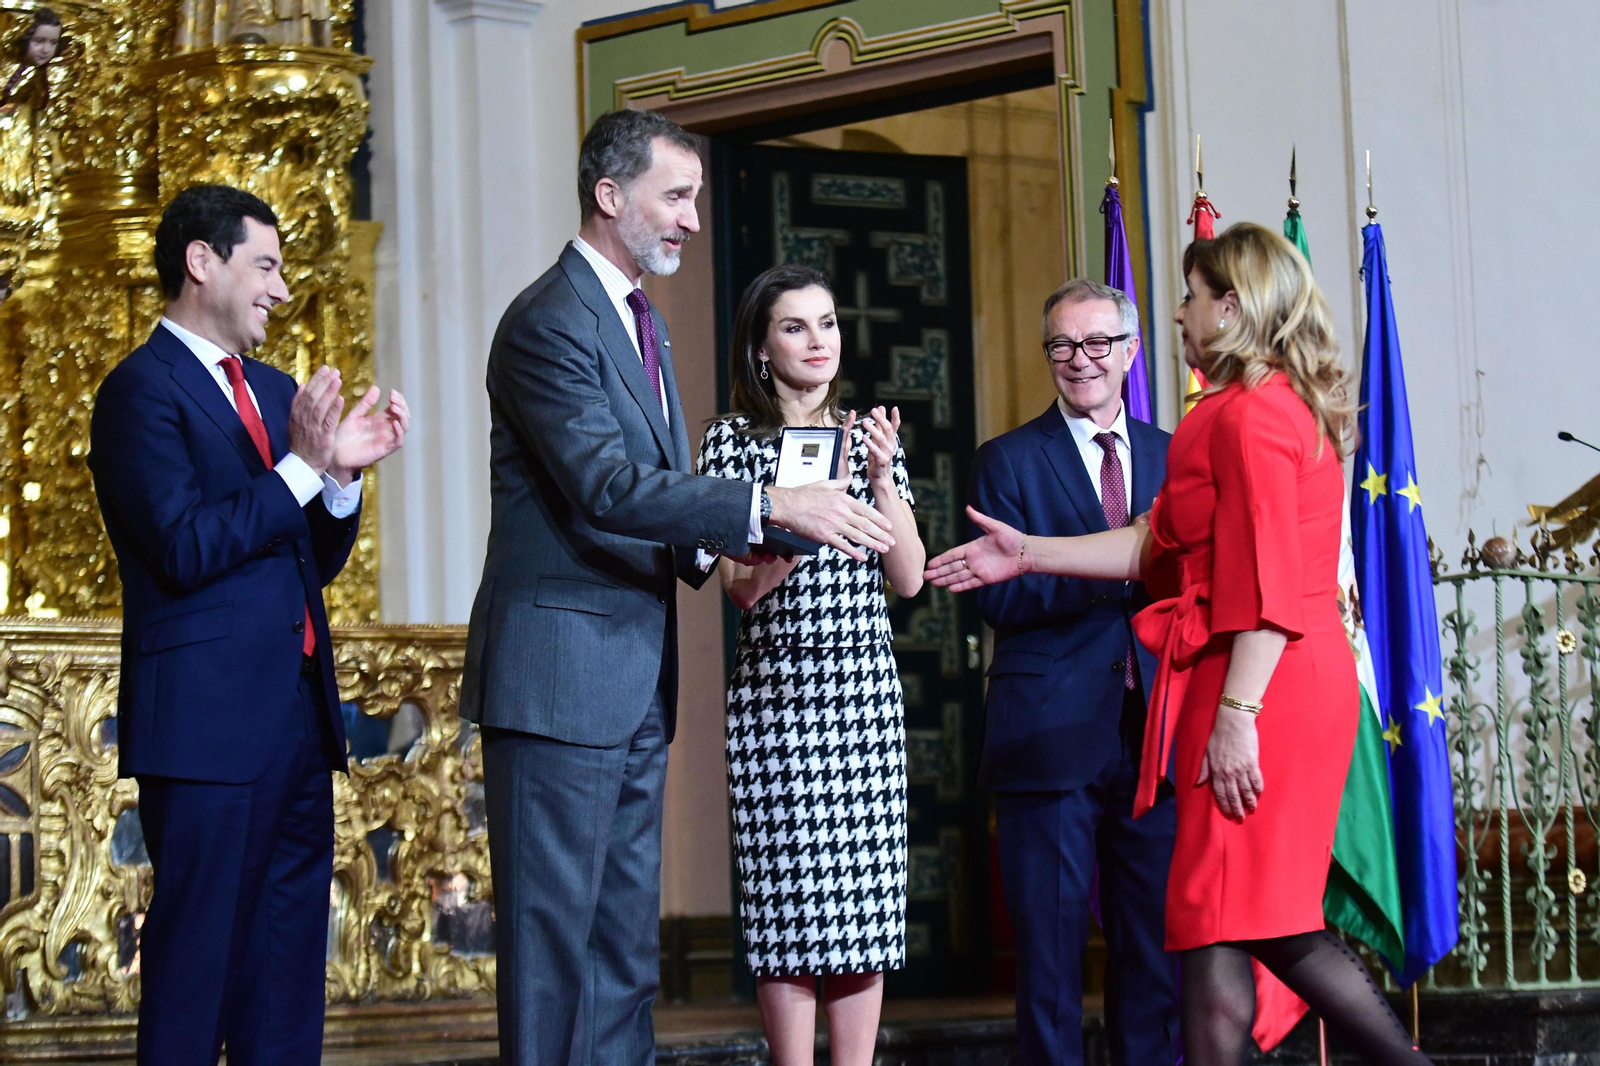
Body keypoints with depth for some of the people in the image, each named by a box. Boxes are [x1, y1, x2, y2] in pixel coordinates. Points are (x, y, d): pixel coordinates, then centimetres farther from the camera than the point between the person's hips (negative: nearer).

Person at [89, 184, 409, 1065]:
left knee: (287, 970, 10)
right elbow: (186, 548, -17)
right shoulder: (144, 389, -7)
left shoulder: (275, 392, 18)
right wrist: (301, 469, -18)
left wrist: (343, 473, 1)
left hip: (296, 717, 8)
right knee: (196, 957, -4)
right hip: (206, 720, -8)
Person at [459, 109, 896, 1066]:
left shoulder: (643, 321, 18)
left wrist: (709, 549, 1)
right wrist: (768, 508, -28)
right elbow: (608, 485, -24)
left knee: (628, 935, 10)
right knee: (555, 925, -6)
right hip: (560, 674, -9)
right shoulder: (549, 322, -13)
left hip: (637, 680, 9)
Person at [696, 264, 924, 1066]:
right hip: (776, 692, -3)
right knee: (787, 901, -4)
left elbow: (909, 578, 7)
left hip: (866, 694, 3)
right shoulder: (731, 441, 2)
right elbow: (742, 583, -6)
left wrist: (882, 479, -6)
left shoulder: (869, 436, 13)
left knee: (866, 898, 1)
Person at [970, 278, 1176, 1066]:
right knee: (1050, 944, 0)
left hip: (1156, 733, 3)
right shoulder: (1008, 461, 3)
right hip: (1054, 735, -3)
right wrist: (1122, 569, -17)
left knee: (1156, 940, 7)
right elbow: (997, 597, -9)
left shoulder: (1171, 456, 15)